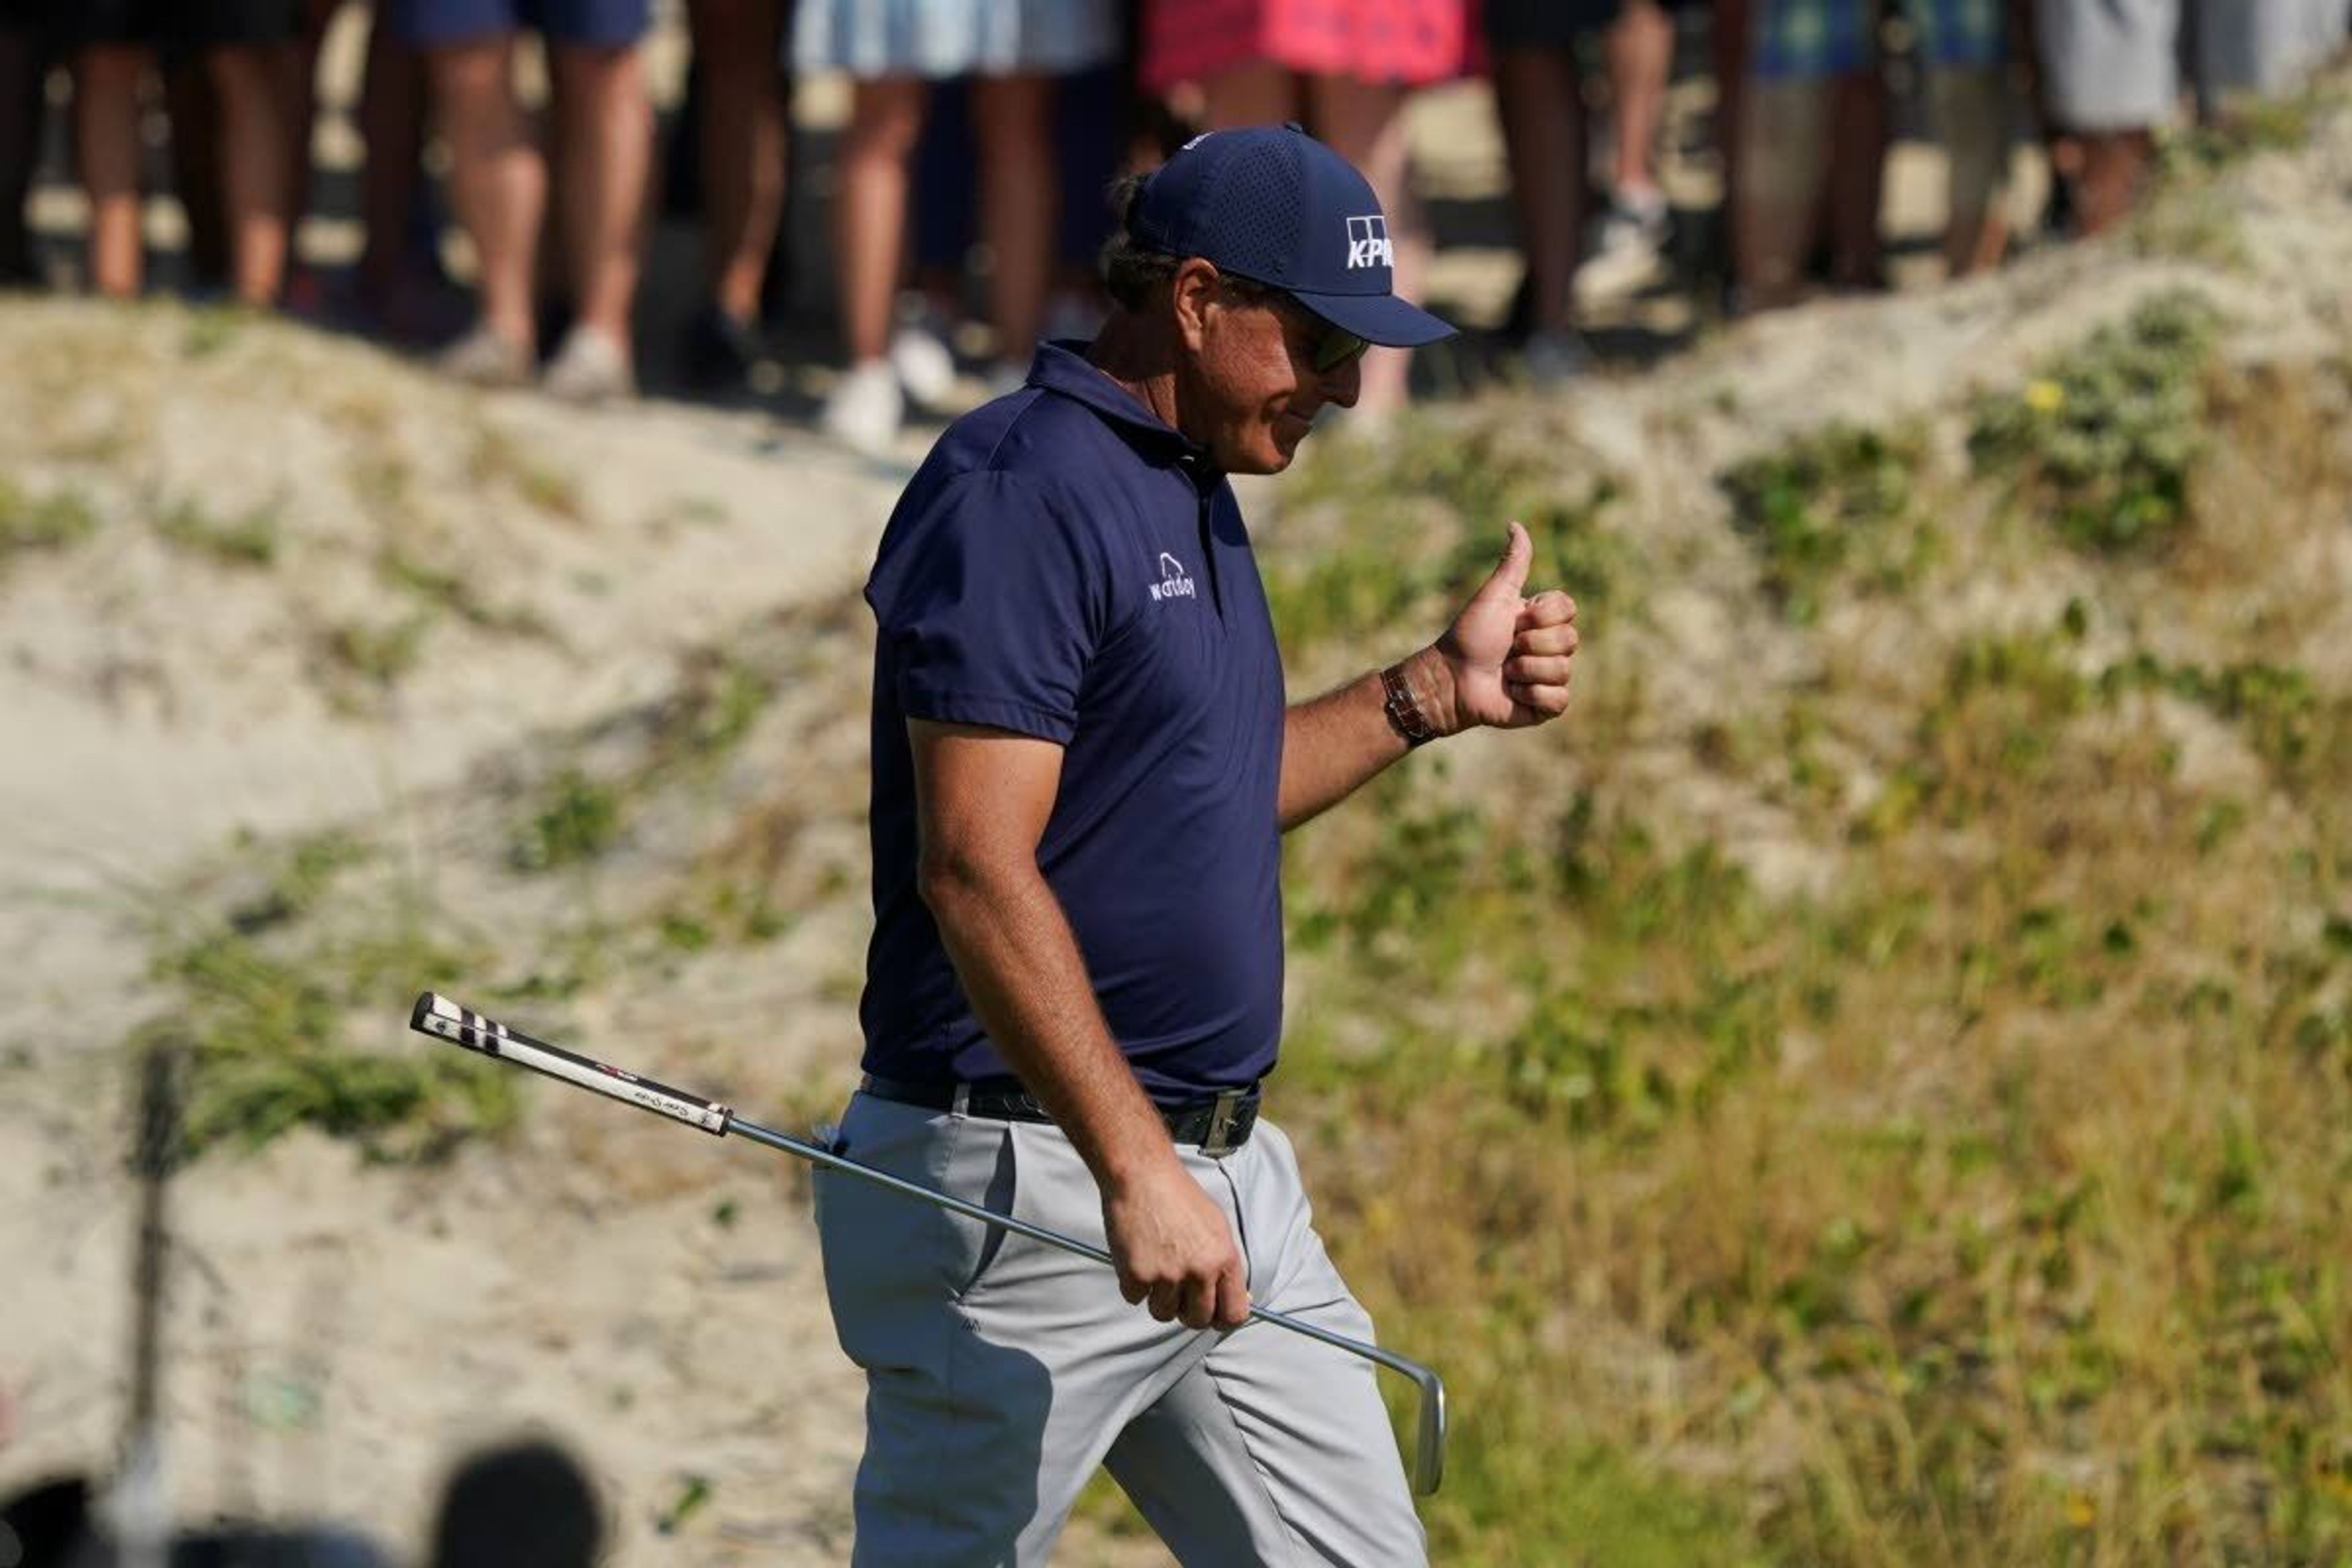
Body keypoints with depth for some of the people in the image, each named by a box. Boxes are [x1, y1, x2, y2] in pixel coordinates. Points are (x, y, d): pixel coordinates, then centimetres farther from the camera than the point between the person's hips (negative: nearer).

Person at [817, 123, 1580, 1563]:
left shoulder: (1195, 491, 15)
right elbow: (975, 872, -23)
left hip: (1227, 1174, 10)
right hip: (1029, 1176, -10)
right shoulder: (1020, 489, -16)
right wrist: (1136, 1171, -27)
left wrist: (1438, 692, 14)